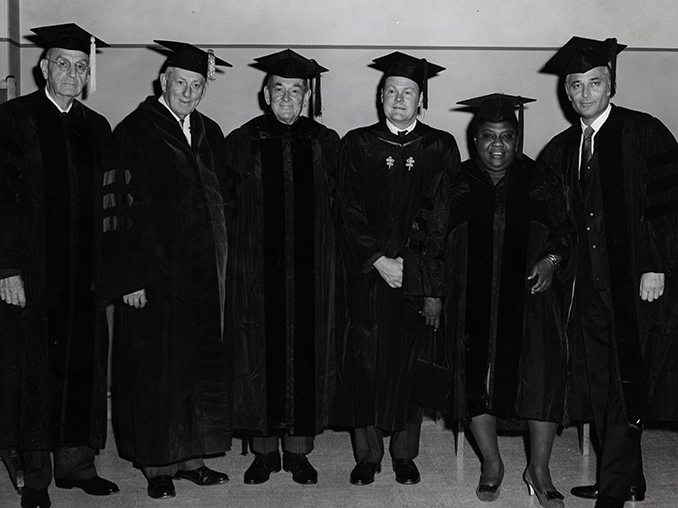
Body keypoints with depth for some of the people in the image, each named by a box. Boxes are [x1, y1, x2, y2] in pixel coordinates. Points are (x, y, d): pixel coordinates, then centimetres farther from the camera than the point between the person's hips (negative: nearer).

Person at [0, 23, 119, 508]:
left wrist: (106, 269, 4)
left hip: (84, 270, 4)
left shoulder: (97, 128, 11)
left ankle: (76, 463, 20)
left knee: (83, 367, 7)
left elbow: (105, 204, 11)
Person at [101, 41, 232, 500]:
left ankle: (191, 457, 23)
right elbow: (122, 209, -12)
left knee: (203, 366, 10)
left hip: (204, 276, 6)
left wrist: (220, 264, 11)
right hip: (156, 276, -6)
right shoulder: (135, 133, -7)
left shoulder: (210, 135, 11)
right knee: (157, 370, 2)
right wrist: (131, 278, -16)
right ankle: (158, 465, 14)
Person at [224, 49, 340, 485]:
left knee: (307, 355, 5)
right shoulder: (242, 142, 3)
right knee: (261, 355, 5)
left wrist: (322, 245, 1)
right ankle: (265, 451, 17)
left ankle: (298, 450, 18)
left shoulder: (325, 143, 6)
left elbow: (338, 204, 9)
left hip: (311, 268, 1)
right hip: (258, 267, -1)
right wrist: (244, 248, -2)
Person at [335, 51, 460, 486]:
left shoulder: (440, 148, 4)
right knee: (366, 363, 1)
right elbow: (350, 210, 1)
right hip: (367, 273, 0)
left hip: (421, 273, 0)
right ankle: (368, 454, 15)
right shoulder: (358, 144, 6)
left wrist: (435, 287, -9)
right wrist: (379, 260, -11)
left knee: (411, 363, 4)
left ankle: (405, 453, 18)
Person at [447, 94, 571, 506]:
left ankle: (539, 469, 6)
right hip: (473, 300, 1)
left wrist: (552, 260, -8)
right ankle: (492, 464, 17)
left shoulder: (541, 182, 7)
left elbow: (565, 231, 11)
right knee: (476, 376, -1)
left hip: (530, 295, 0)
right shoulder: (457, 184, 7)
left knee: (542, 375, -10)